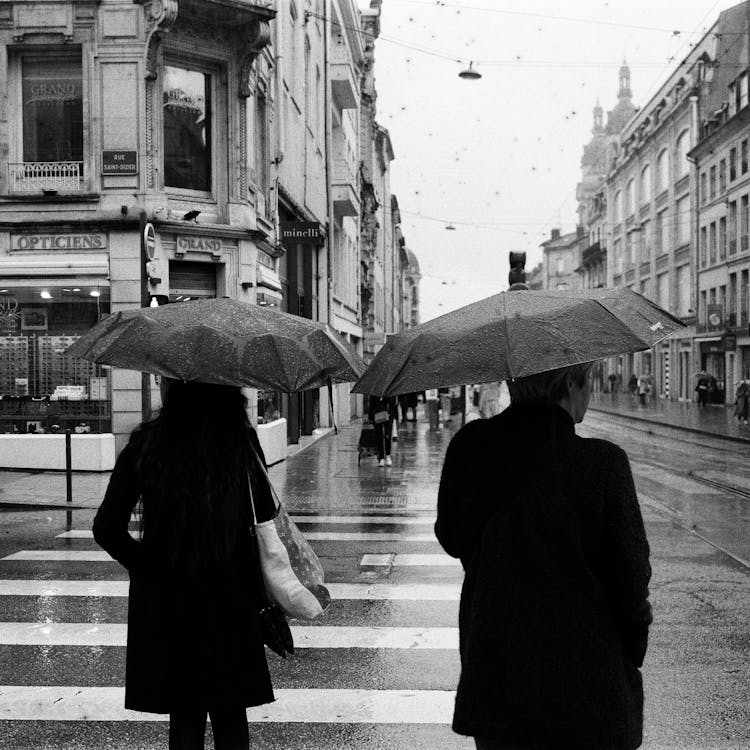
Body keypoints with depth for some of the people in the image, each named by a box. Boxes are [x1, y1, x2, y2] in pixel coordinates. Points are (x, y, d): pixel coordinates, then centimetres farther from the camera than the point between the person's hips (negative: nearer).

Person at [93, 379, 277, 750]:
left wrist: (144, 564, 8)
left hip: (165, 601, 0)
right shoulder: (243, 441, -8)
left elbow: (107, 529, -7)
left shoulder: (145, 443, -10)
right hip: (232, 600, 1)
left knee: (185, 718, 16)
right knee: (231, 718, 16)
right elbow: (266, 517, -4)